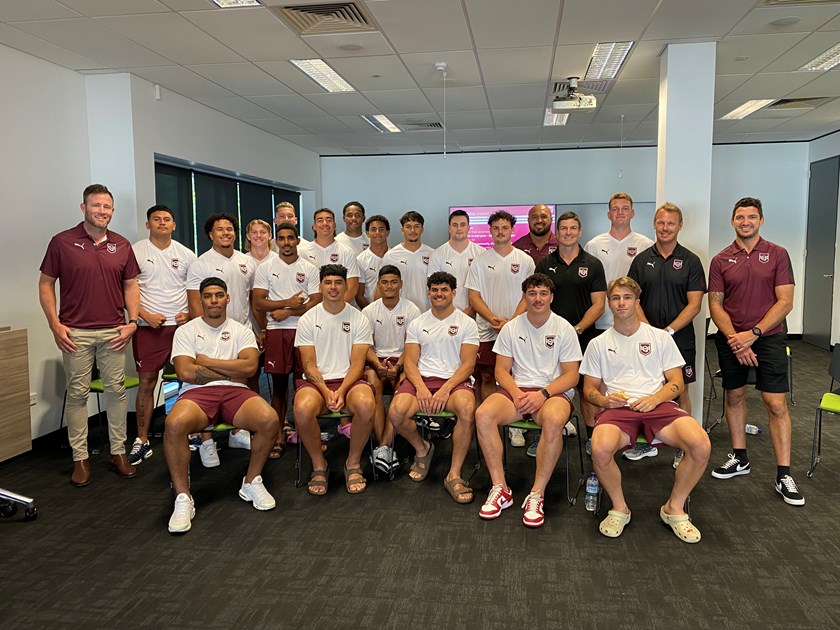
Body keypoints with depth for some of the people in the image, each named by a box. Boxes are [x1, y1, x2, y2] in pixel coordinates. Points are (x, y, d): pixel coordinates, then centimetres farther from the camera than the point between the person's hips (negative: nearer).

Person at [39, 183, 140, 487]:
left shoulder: (122, 245, 7)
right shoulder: (62, 242, -1)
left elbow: (130, 285, 12)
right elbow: (46, 284, 2)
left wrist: (132, 321, 1)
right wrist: (55, 324, -6)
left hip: (114, 332, 3)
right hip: (75, 333, -2)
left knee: (117, 390, 6)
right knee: (77, 393, 4)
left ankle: (118, 453, 17)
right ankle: (80, 459, 13)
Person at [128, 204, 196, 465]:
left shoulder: (185, 254, 8)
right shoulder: (136, 251, 0)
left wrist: (191, 314, -4)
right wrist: (145, 315, -12)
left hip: (181, 325, 2)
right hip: (149, 327, -2)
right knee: (146, 382, 2)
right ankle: (142, 442, 11)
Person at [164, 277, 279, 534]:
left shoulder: (242, 331, 16)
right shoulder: (186, 331, 12)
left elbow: (249, 366, -3)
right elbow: (185, 372, -4)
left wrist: (206, 361, -1)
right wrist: (231, 372, 0)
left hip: (235, 392, 2)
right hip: (197, 393, -1)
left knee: (269, 419, -29)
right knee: (174, 424, -36)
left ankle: (252, 483, -4)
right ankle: (183, 498, -19)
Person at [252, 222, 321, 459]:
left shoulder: (309, 269, 8)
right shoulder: (266, 268, 7)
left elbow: (316, 302, 0)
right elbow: (258, 303, 0)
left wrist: (288, 312, -10)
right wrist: (288, 302, -10)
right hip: (276, 332, 0)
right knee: (279, 384, 3)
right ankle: (278, 436, 11)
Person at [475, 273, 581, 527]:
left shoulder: (564, 329, 3)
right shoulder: (511, 328, 10)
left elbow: (571, 376, -1)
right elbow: (501, 370, 7)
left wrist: (542, 394, -17)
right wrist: (516, 393, -13)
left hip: (553, 392, -2)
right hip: (516, 389, 3)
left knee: (554, 420, -39)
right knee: (483, 414, -28)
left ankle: (537, 494, -25)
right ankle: (500, 488, -19)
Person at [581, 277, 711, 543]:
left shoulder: (660, 337, 16)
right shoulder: (598, 344, 16)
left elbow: (677, 383, 12)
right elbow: (589, 389, 16)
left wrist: (655, 399, -9)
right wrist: (604, 400, -7)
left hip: (658, 405, 1)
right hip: (617, 408, -1)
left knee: (701, 445, -28)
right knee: (600, 449, -35)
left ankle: (675, 508, -2)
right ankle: (619, 508, -5)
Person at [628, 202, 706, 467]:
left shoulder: (690, 261, 0)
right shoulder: (642, 259, 6)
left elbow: (694, 304, -5)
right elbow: (633, 300, 3)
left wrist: (668, 330, -16)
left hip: (680, 339, -2)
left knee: (680, 393, 5)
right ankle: (647, 443, 25)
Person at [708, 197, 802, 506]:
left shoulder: (777, 254, -1)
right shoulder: (720, 260, 4)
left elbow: (785, 301, -6)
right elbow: (715, 305, 1)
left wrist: (753, 333, -15)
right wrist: (734, 339, -12)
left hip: (768, 338, -2)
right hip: (731, 339, 3)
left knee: (776, 403, -6)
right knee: (734, 397, 11)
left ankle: (784, 474, 0)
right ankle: (739, 458, 26)